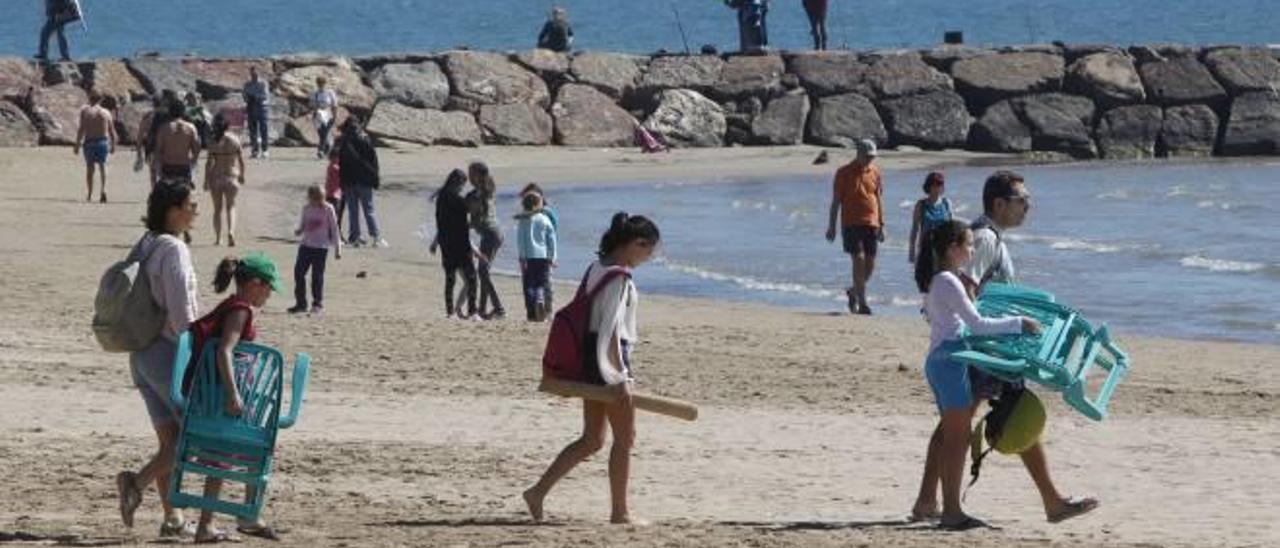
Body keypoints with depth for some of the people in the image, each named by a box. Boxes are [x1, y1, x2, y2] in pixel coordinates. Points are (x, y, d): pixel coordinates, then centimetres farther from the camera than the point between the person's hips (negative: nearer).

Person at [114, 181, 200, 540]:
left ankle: (173, 519, 8)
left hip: (142, 354, 9)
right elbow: (180, 312, -21)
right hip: (169, 352, -9)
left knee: (170, 439, 10)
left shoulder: (145, 247, 11)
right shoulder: (173, 250, -16)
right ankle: (138, 482, -15)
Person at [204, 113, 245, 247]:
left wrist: (206, 179, -4)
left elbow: (210, 162, -11)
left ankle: (218, 238, 13)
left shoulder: (213, 140, -10)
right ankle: (231, 231, -11)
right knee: (230, 206, 13)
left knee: (217, 208, 12)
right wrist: (242, 175, 16)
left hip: (216, 176, -1)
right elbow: (241, 160, 1)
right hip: (232, 175, 1)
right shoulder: (234, 139, -3)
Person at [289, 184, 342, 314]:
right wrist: (298, 231, -11)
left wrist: (337, 248, -2)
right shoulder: (306, 209, 5)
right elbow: (302, 225, 14)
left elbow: (334, 229, -1)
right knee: (298, 272, 0)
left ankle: (318, 303, 12)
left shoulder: (328, 210, -6)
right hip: (305, 245, 4)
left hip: (321, 247, -4)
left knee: (317, 275, -1)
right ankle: (300, 303, 10)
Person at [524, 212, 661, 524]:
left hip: (590, 358, 9)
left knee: (591, 440, 14)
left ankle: (538, 492, 9)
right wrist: (620, 376, -22)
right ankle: (619, 512, 10)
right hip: (610, 359, -9)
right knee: (625, 438, 4)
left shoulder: (597, 269, 12)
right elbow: (610, 329, -22)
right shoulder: (619, 277, -16)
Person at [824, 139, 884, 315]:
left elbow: (879, 199, 14)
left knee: (870, 264, 5)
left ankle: (854, 292, 29)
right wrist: (831, 226, -2)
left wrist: (881, 225, 11)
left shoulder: (875, 172, 9)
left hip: (871, 223, 4)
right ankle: (862, 303, -11)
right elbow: (836, 200, 0)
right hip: (851, 223, -4)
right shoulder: (844, 173, -2)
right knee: (859, 260, -12)